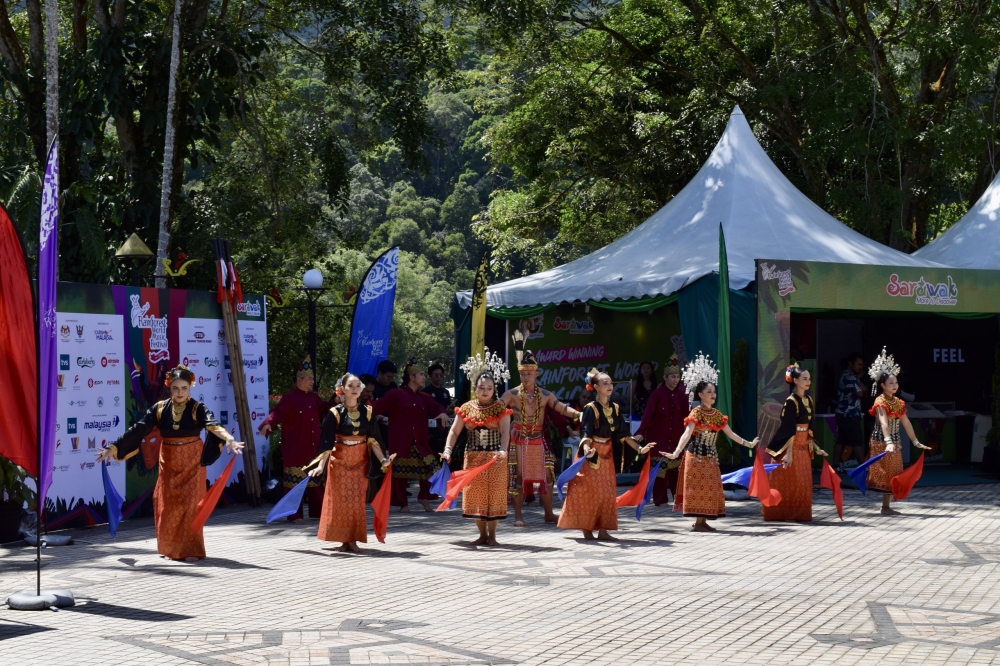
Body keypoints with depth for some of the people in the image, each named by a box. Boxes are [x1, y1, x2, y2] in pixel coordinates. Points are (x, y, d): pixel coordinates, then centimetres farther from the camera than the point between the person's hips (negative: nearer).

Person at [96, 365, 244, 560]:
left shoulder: (197, 409, -10)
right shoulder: (159, 408, -3)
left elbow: (213, 424, -28)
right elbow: (138, 429, -4)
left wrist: (229, 439, -48)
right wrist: (113, 448, -9)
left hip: (192, 463, -3)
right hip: (168, 463, 3)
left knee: (189, 505, -6)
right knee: (167, 506, 5)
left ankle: (191, 549, 0)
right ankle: (170, 548, 19)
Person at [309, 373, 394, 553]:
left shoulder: (367, 412, 1)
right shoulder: (335, 413, -8)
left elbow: (372, 439, 1)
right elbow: (327, 442, -11)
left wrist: (383, 459, -10)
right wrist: (321, 465, -19)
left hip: (360, 462, 2)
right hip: (340, 461, -2)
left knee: (357, 501, 2)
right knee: (340, 500, 0)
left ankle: (354, 540, 8)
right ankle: (344, 540, 7)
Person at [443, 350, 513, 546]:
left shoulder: (500, 409, -2)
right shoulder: (466, 408, 5)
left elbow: (505, 432, -14)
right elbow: (454, 431, 1)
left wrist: (503, 450, -32)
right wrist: (448, 449, -14)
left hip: (495, 458, -3)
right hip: (473, 457, 3)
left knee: (494, 494, -2)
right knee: (475, 495, 3)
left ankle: (492, 534, 8)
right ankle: (482, 534, 14)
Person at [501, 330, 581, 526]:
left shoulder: (545, 395, 3)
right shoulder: (512, 394, -5)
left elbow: (562, 408, -4)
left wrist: (577, 414, -21)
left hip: (539, 440, 3)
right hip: (519, 440, -3)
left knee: (546, 475, 5)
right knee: (519, 476, -1)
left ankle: (549, 513, 16)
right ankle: (518, 515, 6)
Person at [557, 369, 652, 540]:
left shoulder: (615, 408, 6)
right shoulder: (590, 409, -13)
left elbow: (623, 434, 7)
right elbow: (586, 434, -23)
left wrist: (639, 448, -1)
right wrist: (586, 449, -41)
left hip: (607, 455, 6)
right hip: (591, 455, -6)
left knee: (607, 493, 5)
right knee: (588, 492, -5)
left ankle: (602, 530, 9)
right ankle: (587, 530, 0)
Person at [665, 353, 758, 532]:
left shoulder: (717, 415, 8)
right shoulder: (696, 413, -12)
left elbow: (730, 434, 17)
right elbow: (687, 434, -24)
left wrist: (747, 444, 20)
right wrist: (676, 453, -36)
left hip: (711, 457, 7)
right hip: (696, 456, -7)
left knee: (710, 489, 5)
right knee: (699, 488, -8)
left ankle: (703, 521, 8)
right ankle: (699, 522, -5)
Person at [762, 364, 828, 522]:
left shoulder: (809, 399, 9)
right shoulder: (791, 402, -14)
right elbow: (788, 430, -18)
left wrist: (815, 446, 14)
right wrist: (789, 452, -22)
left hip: (804, 446, 7)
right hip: (791, 446, -7)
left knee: (803, 482, 9)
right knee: (788, 482, 0)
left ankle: (800, 513, 16)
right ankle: (784, 513, 8)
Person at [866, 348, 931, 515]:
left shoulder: (898, 402, 9)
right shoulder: (880, 402, -15)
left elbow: (906, 423, 14)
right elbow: (883, 423, -28)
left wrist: (916, 442, 15)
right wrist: (888, 442, -41)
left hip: (894, 443, 8)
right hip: (881, 442, -8)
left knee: (892, 475, 8)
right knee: (885, 474, -6)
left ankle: (886, 506, 13)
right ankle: (885, 507, -3)